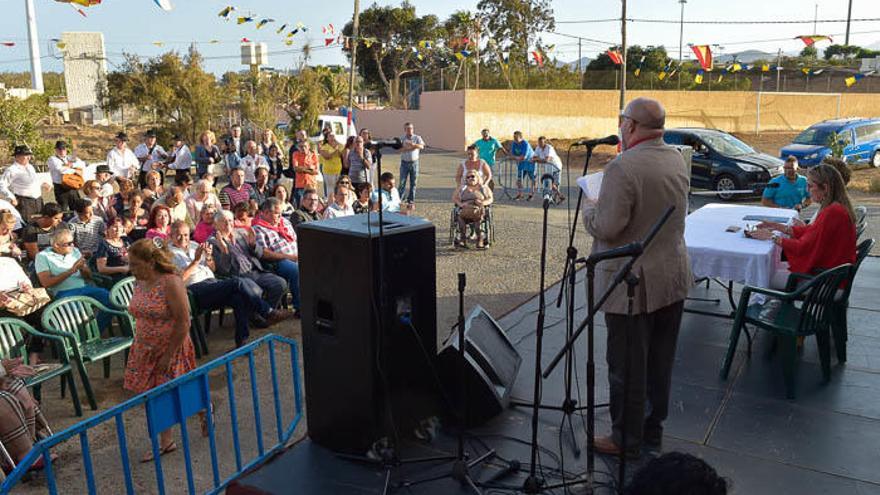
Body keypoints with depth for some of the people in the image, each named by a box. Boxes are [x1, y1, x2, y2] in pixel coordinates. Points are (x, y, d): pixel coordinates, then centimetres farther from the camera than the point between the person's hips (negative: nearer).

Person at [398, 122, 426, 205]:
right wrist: (412, 148, -17)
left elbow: (422, 146, -16)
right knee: (402, 181, -3)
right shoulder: (401, 138, 3)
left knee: (413, 182, 4)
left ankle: (411, 199, 12)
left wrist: (413, 144, -35)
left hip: (414, 163, 1)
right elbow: (400, 149, -12)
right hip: (404, 163, -1)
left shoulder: (417, 138, 3)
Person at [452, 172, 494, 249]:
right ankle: (463, 239, -41)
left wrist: (483, 202, -11)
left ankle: (480, 240, -46)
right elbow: (454, 198, 15)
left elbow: (490, 199, 11)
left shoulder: (484, 188, 24)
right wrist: (460, 204, -7)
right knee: (460, 215, -35)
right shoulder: (462, 188, 28)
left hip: (479, 209, -1)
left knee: (478, 216, -38)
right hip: (465, 210, 2)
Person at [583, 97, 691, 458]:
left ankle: (626, 440, 18)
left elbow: (606, 227, -24)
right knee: (661, 360, 18)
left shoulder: (623, 167, -22)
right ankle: (653, 428, 34)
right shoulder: (677, 160, 5)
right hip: (673, 278, 8)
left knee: (627, 366, 5)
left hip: (632, 284, -8)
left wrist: (589, 209, -3)